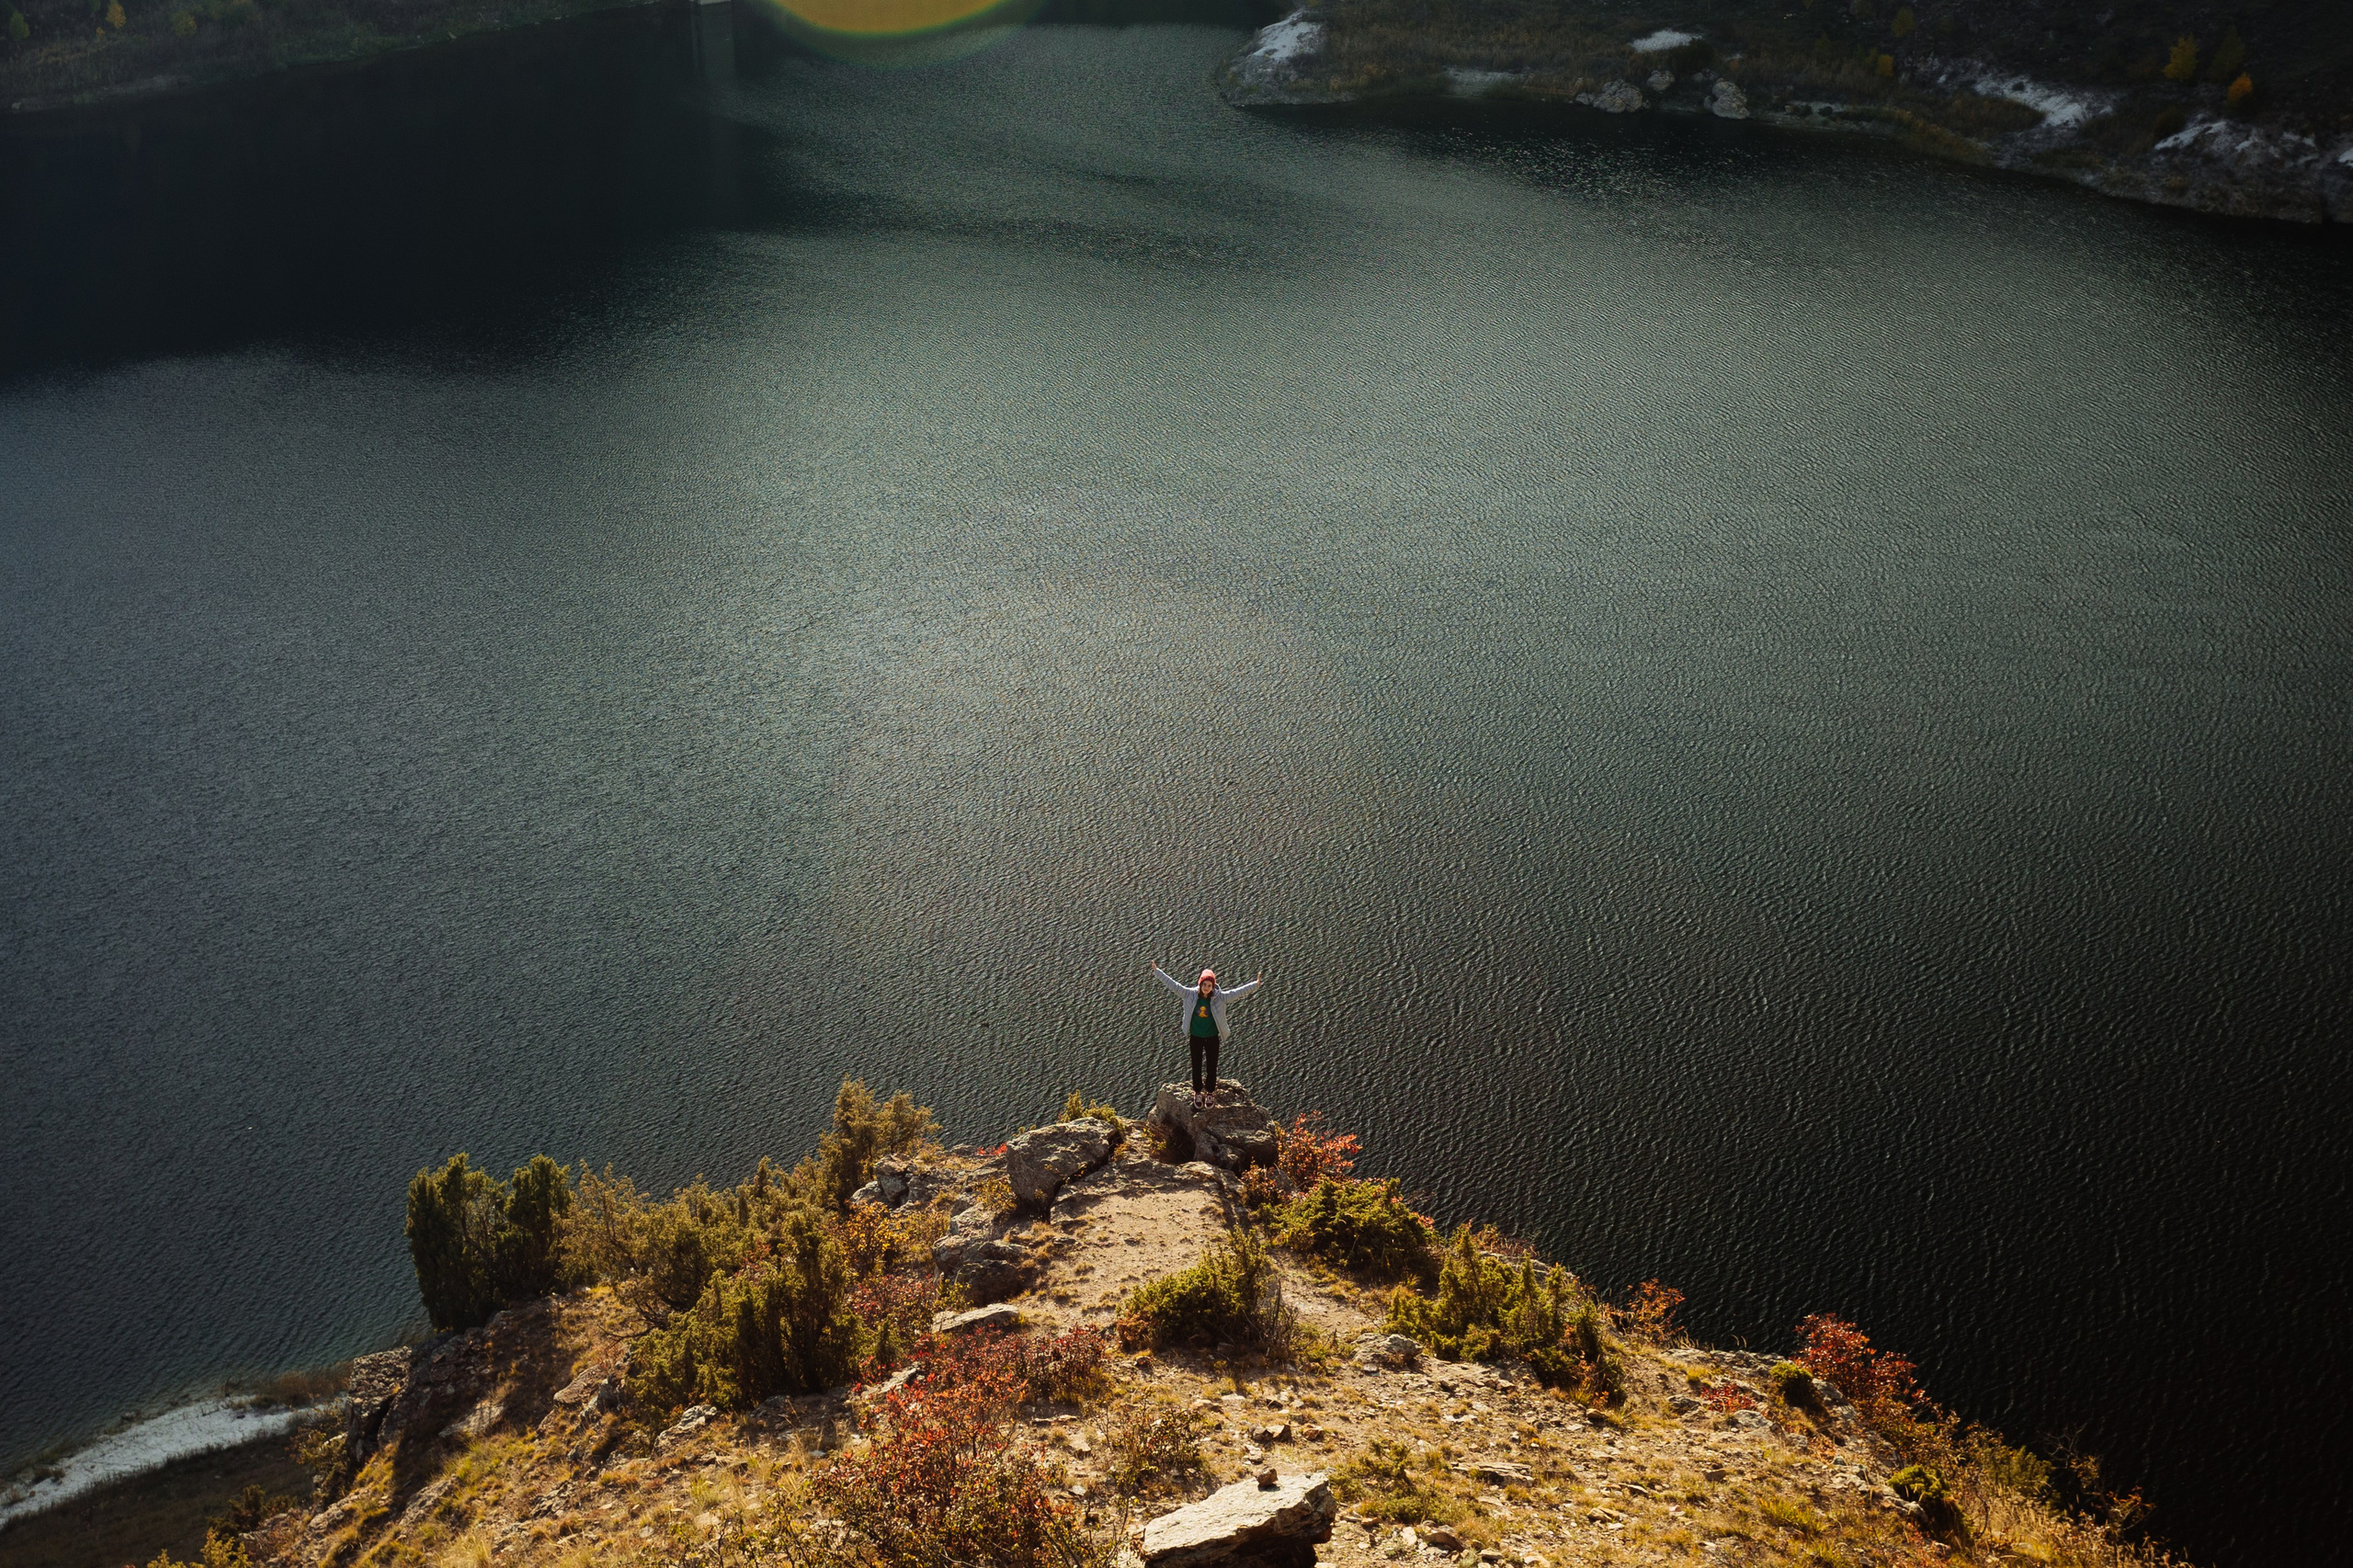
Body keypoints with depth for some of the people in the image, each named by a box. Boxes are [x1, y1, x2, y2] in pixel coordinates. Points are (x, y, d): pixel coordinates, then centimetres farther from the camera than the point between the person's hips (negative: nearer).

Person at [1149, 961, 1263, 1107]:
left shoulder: (1220, 997, -14)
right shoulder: (1190, 994, -12)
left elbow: (1238, 992, -19)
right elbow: (1173, 984, -10)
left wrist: (1255, 985, -29)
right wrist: (1157, 971, -11)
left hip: (1212, 1038, -1)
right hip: (1195, 1037, 1)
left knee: (1212, 1066, 10)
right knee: (1196, 1066, 12)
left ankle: (1210, 1093, 30)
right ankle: (1198, 1093, 29)